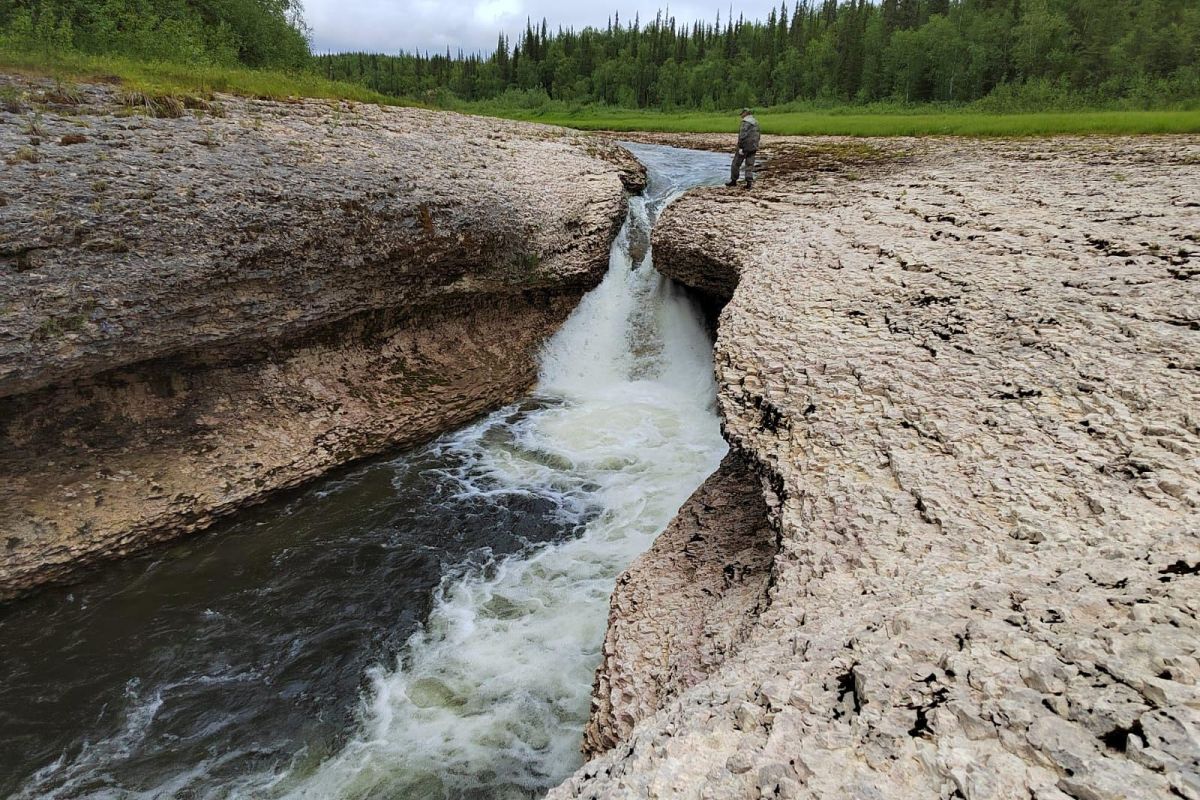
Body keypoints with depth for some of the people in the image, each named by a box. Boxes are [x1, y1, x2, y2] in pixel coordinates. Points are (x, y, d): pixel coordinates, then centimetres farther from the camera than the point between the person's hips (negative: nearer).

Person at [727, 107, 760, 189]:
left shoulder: (745, 122, -13)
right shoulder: (755, 122, 13)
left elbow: (742, 136, -21)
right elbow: (757, 136, 16)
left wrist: (740, 147, -20)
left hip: (745, 146, -7)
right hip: (753, 148, 7)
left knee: (736, 164, 5)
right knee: (750, 165, 6)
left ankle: (733, 180, 13)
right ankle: (749, 182, -1)